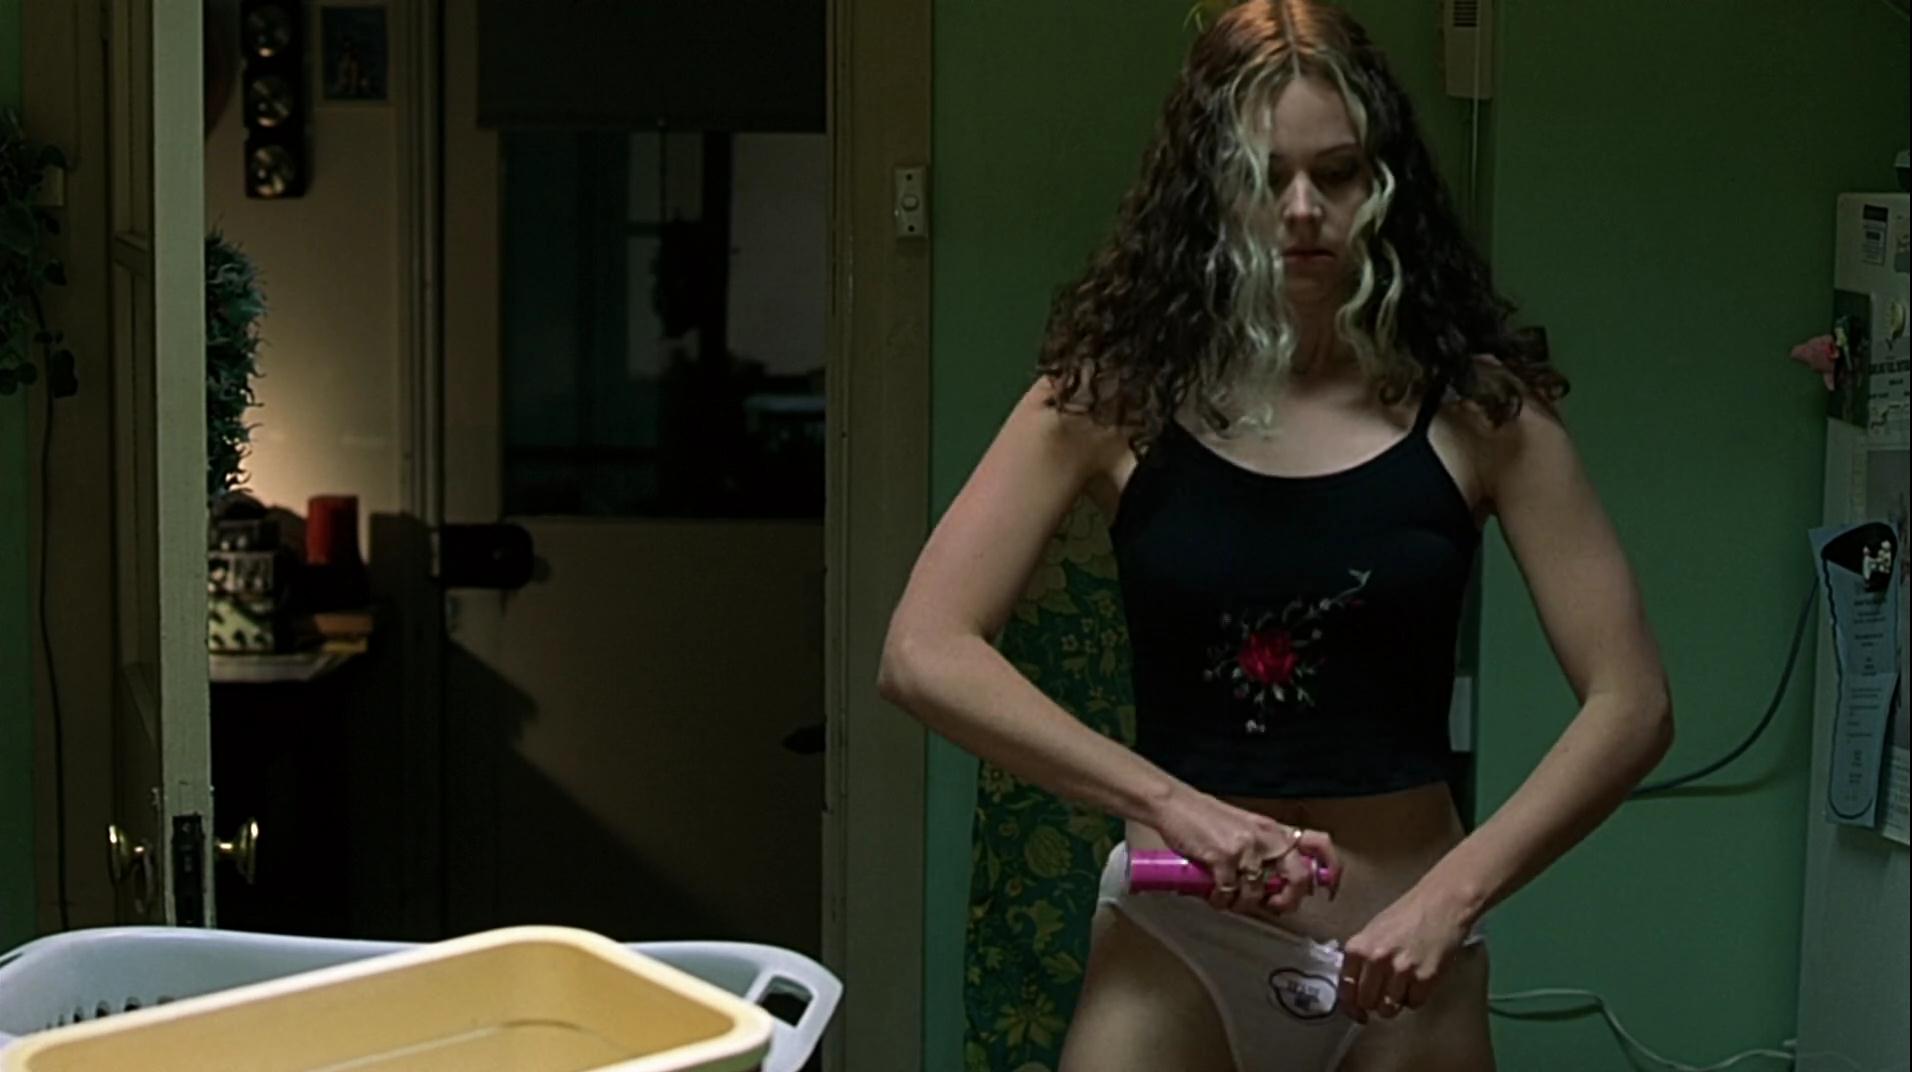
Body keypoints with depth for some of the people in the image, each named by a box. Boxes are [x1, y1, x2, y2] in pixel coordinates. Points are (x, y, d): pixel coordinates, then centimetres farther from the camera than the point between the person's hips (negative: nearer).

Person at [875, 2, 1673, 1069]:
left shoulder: (1474, 408, -6)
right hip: (1174, 950, 0)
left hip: (1403, 966, 0)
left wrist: (1456, 892, -18)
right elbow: (923, 652, -13)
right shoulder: (1117, 395, -6)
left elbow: (1631, 703, -6)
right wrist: (1174, 805, -20)